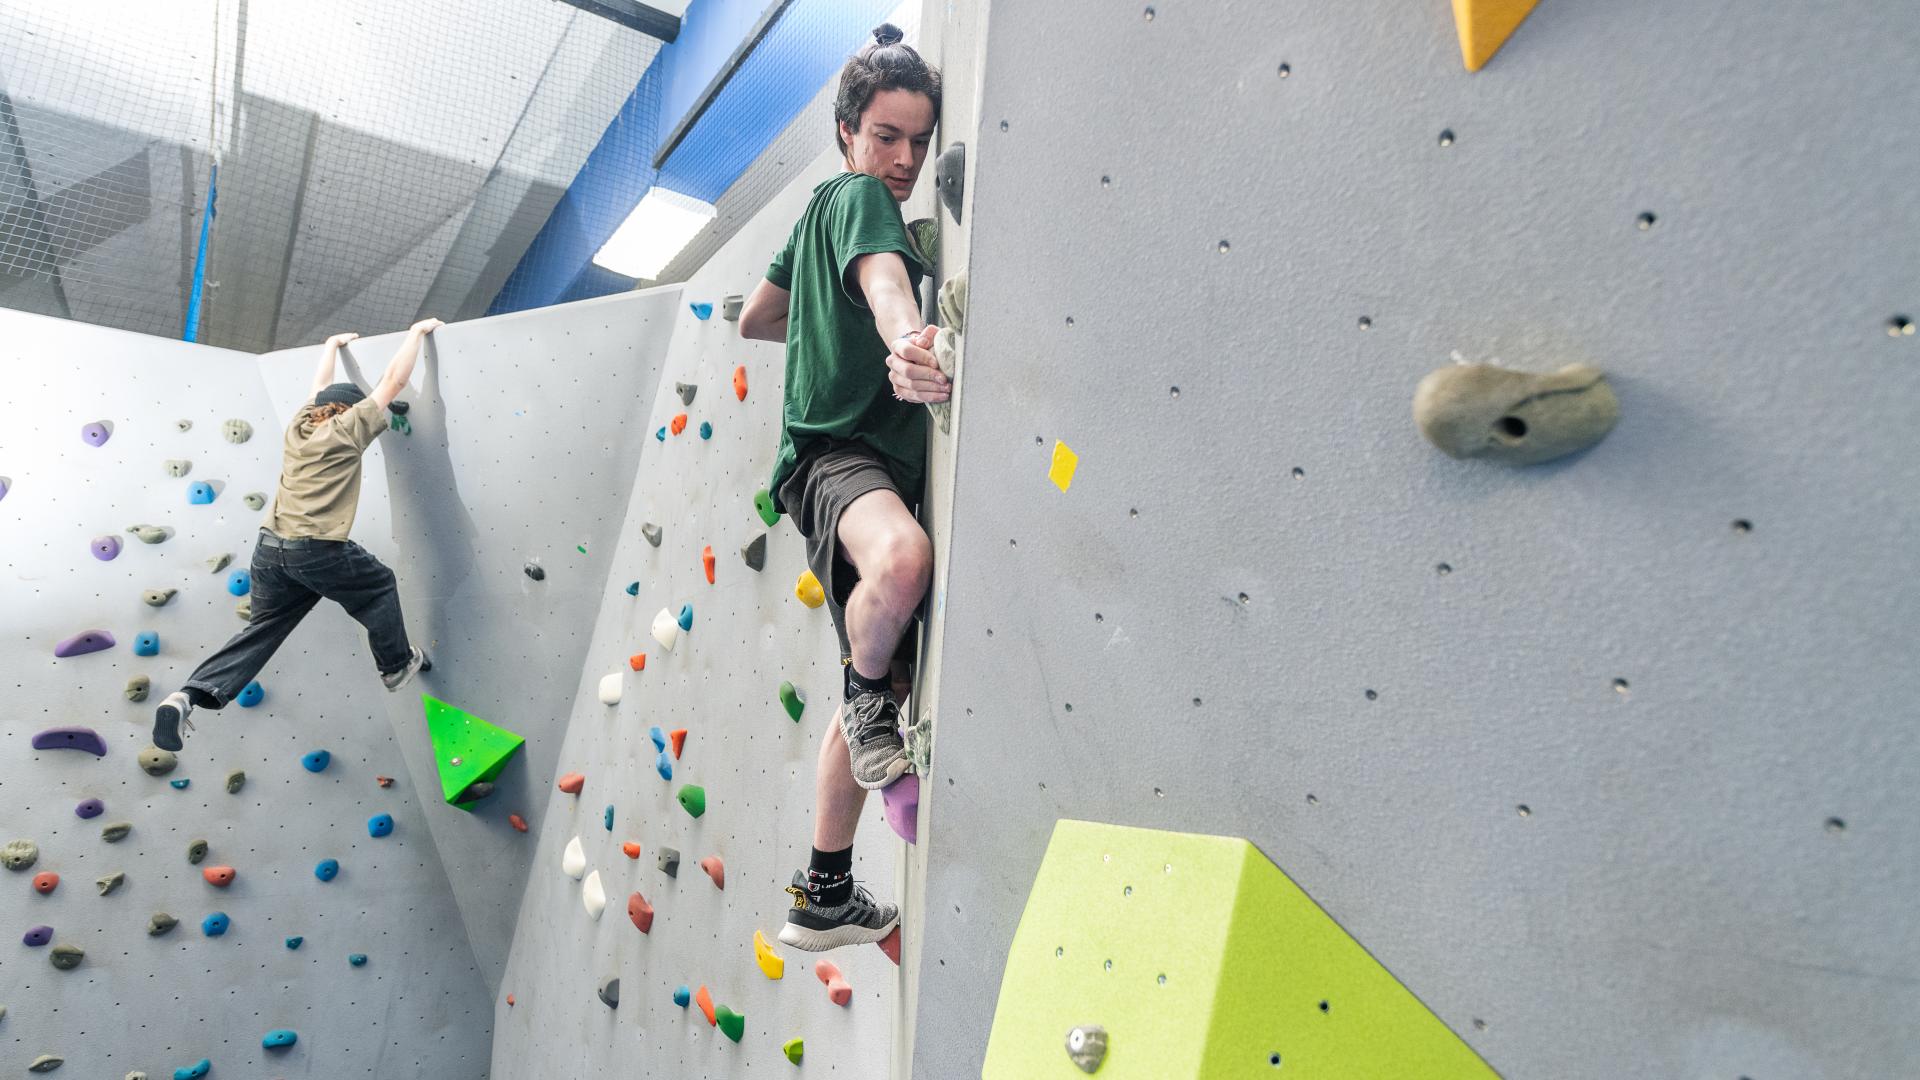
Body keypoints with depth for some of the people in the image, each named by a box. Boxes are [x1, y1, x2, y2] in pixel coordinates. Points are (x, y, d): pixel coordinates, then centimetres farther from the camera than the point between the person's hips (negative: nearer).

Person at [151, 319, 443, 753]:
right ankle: (397, 666, 25)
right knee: (380, 587, 18)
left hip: (270, 547, 7)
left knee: (261, 630, 12)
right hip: (318, 550, -6)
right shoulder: (347, 429, -2)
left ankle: (187, 697, -2)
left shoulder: (300, 424, 14)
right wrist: (418, 331, 10)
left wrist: (333, 344, 49)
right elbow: (394, 380, 1)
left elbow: (321, 386, 34)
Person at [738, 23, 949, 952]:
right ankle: (872, 693, -14)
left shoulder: (823, 211, 24)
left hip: (875, 460, 10)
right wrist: (903, 338, -48)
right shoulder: (856, 197, -3)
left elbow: (756, 318, 32)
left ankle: (824, 898, 23)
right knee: (902, 556, -46)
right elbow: (883, 278, -28)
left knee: (872, 692, 10)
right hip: (837, 450, -10)